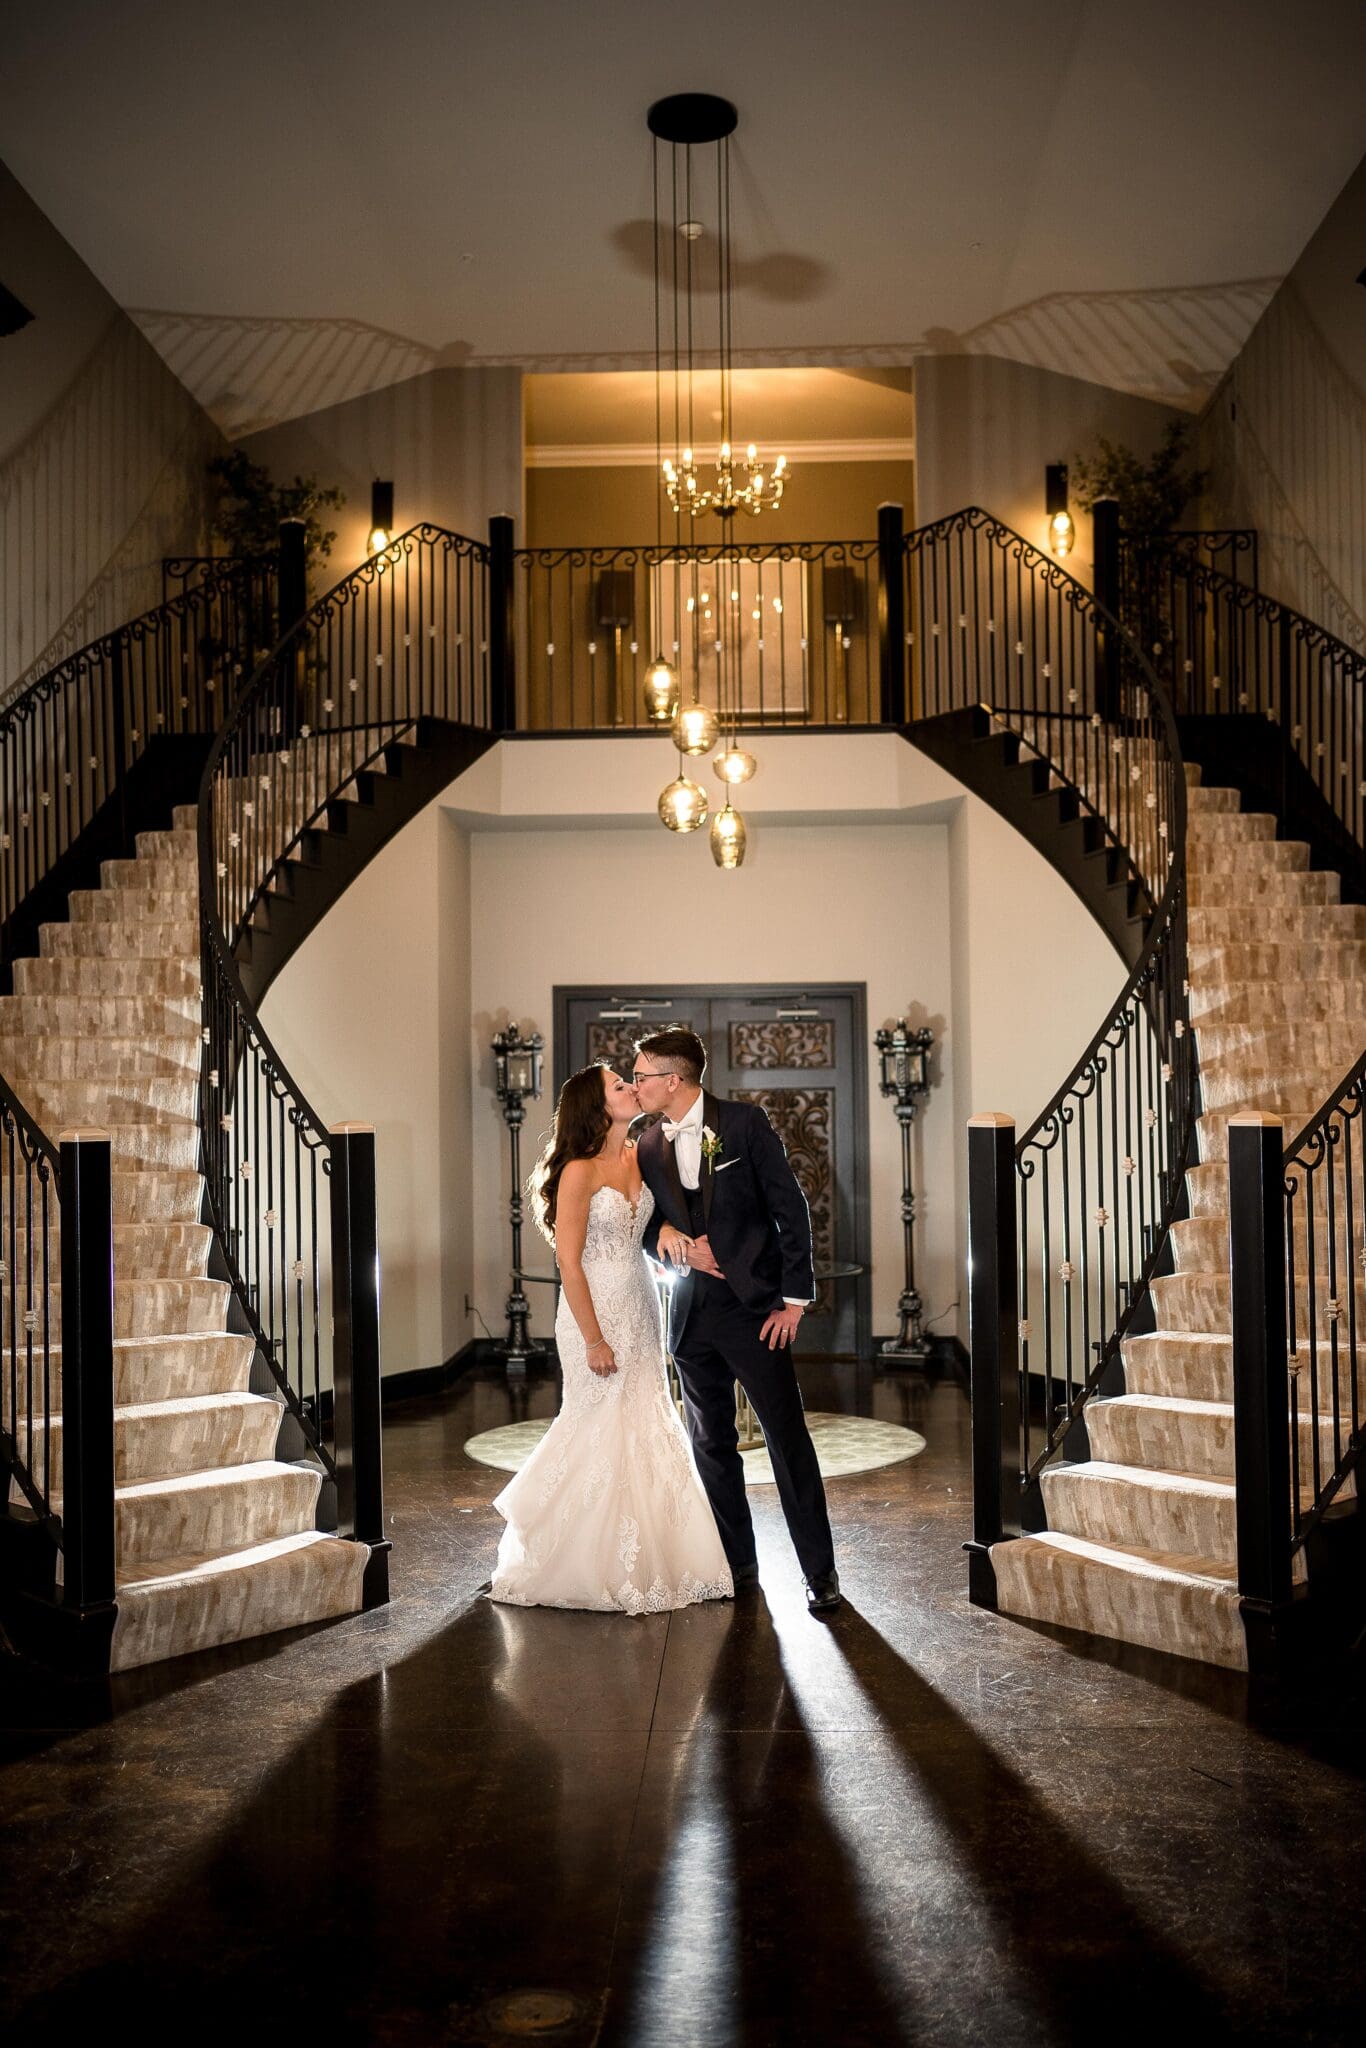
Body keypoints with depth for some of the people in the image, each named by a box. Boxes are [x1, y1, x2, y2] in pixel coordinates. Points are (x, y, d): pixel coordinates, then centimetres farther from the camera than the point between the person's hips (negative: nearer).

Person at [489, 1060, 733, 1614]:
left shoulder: (638, 1158, 5)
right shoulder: (580, 1171, -16)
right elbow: (569, 1264, -16)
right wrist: (594, 1340, -16)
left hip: (640, 1309, 7)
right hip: (596, 1312, -7)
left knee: (647, 1430, 12)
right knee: (605, 1435, 1)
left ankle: (647, 1562, 26)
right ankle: (608, 1575, 17)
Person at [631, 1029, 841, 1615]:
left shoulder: (744, 1122, -7)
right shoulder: (650, 1146, 8)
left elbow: (790, 1208, -7)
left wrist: (795, 1297, -10)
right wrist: (674, 1244, -8)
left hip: (754, 1307, -5)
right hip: (691, 1313, 5)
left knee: (788, 1440, -2)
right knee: (712, 1444, 12)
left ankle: (820, 1571, 8)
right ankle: (738, 1563, 26)